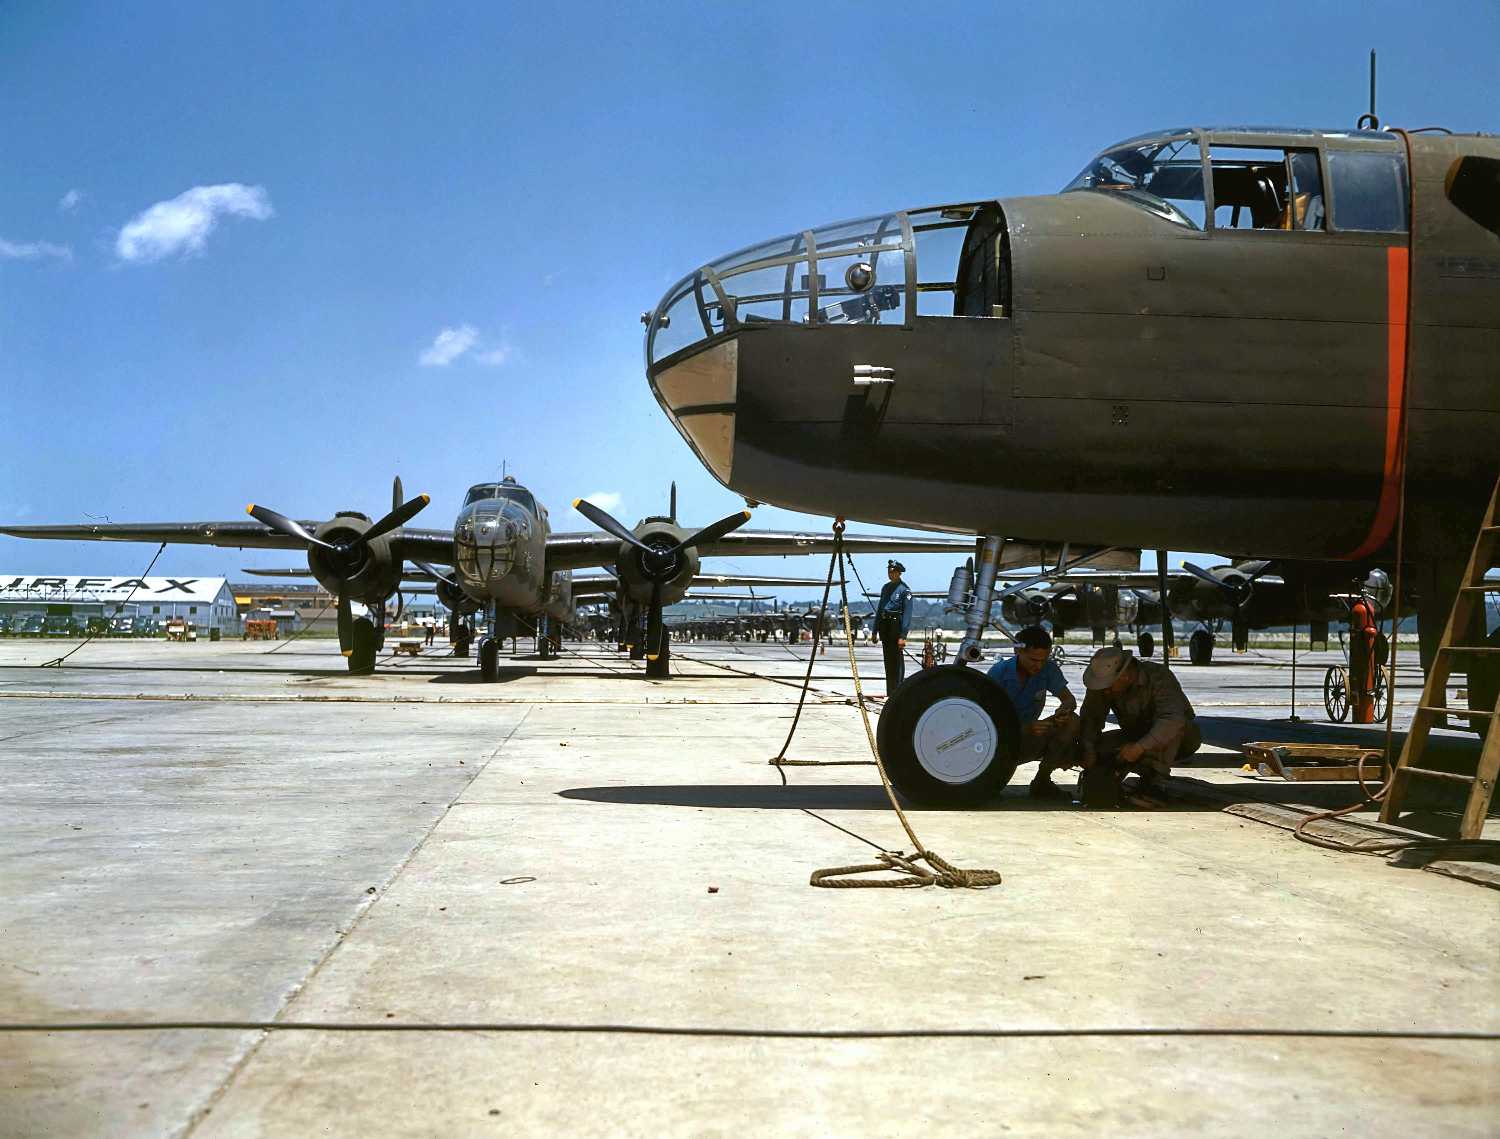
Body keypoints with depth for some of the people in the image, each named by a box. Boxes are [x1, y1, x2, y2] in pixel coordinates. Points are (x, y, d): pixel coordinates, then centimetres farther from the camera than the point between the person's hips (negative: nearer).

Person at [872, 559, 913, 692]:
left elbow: (907, 613, -12)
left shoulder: (904, 589, -7)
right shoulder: (886, 587, 15)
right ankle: (890, 692, 16)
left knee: (896, 658, -8)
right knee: (888, 658, 10)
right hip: (884, 626, 7)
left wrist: (903, 635, -19)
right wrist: (875, 630, 16)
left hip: (896, 625, -7)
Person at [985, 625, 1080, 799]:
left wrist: (1065, 709, -30)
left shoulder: (1048, 669, -6)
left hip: (1029, 738, 5)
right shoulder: (999, 672, -17)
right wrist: (1027, 728, -37)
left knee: (1072, 721, -18)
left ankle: (1042, 781, -5)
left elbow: (1070, 699, -3)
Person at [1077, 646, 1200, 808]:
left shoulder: (1158, 677, -31)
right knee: (1098, 744, -19)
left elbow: (1173, 719, -45)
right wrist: (1087, 749, -32)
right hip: (1138, 737, 5)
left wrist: (1139, 747, -48)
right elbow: (1090, 718, -15)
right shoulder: (1104, 683, -13)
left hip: (1181, 736, -5)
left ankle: (1156, 784, -31)